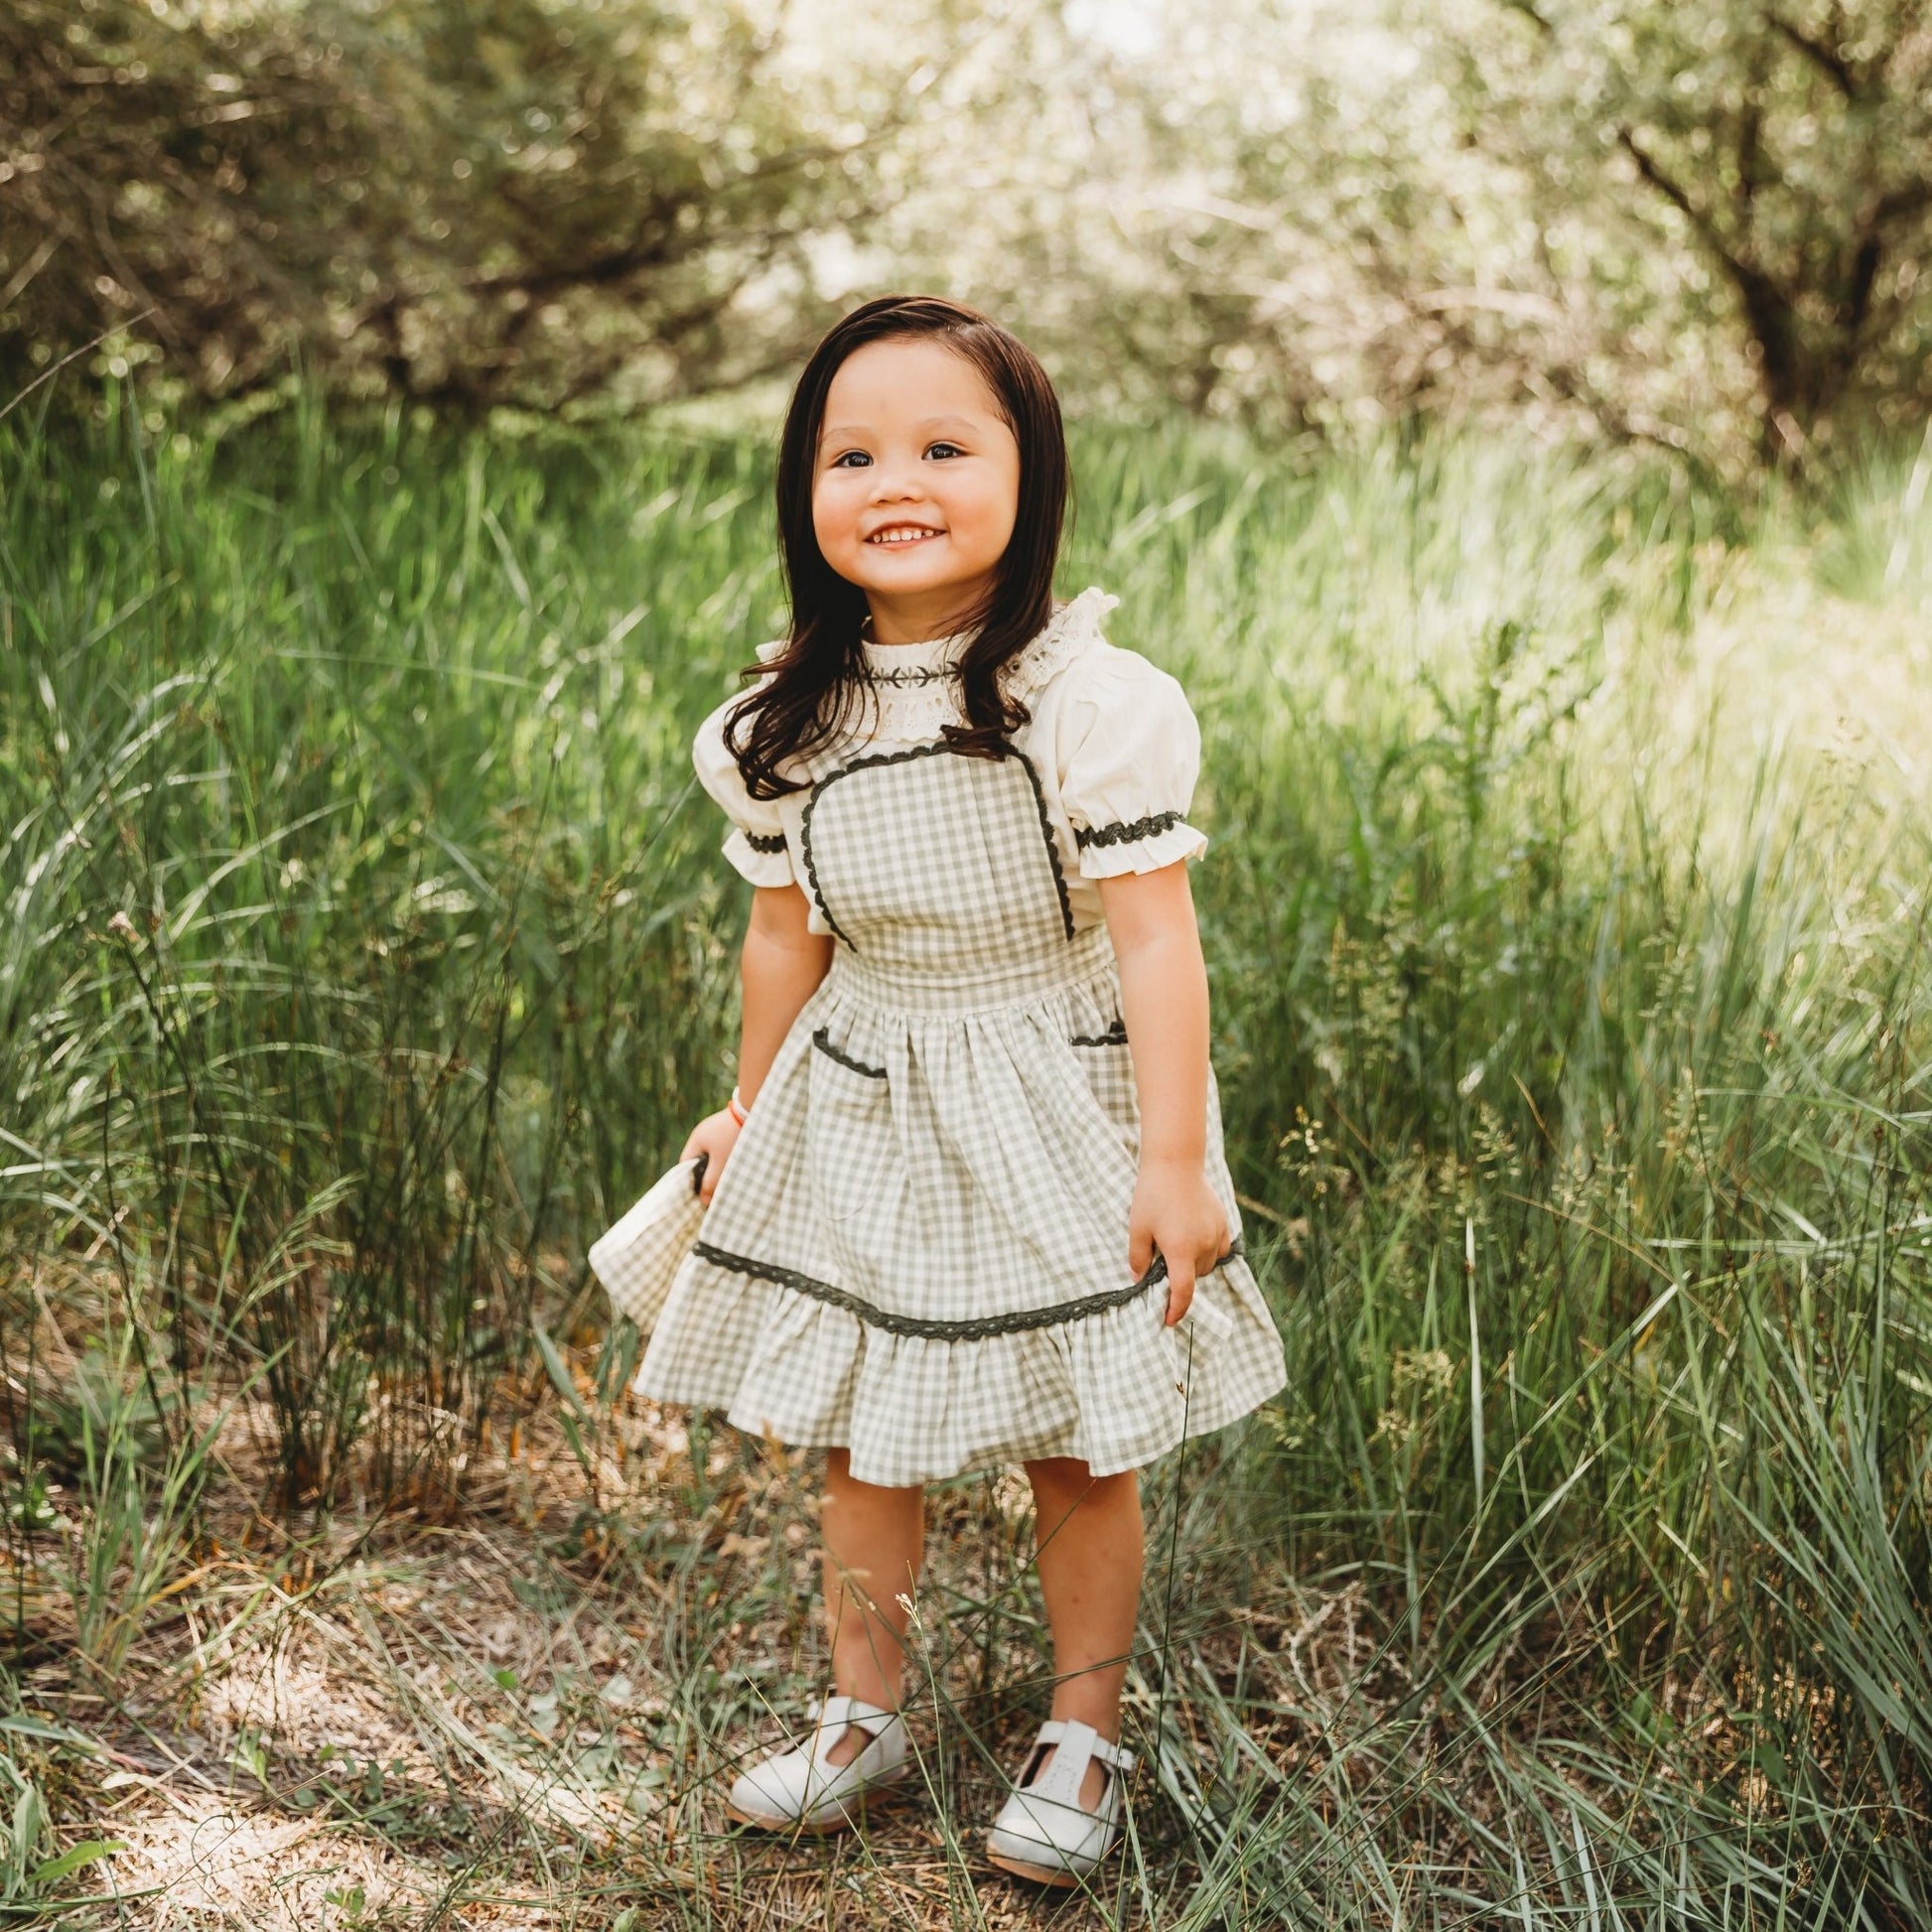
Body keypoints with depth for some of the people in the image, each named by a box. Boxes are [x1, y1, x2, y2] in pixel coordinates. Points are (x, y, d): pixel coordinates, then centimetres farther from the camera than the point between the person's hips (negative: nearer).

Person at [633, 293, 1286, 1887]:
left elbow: (1155, 937, -17)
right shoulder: (786, 727, -4)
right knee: (860, 1436, 14)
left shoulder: (1087, 702, -18)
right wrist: (751, 1111, 18)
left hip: (1055, 1112, -4)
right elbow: (788, 933, 9)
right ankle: (864, 1714, 33)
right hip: (859, 1116, 4)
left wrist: (1175, 1158, -19)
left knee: (1080, 1448, 7)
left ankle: (1086, 1736, 27)